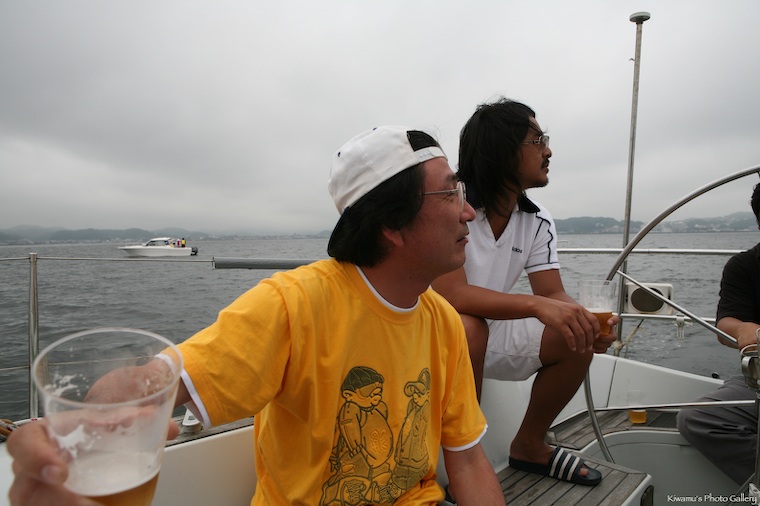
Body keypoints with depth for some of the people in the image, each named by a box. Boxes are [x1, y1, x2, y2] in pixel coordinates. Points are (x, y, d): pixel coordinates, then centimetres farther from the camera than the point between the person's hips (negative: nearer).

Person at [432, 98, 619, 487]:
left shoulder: (538, 220, -1)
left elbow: (554, 295, -5)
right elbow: (452, 295, -32)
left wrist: (589, 322, -27)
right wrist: (537, 305, -41)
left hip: (486, 332, 7)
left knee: (575, 338, -8)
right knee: (468, 329, -37)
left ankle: (528, 447, 13)